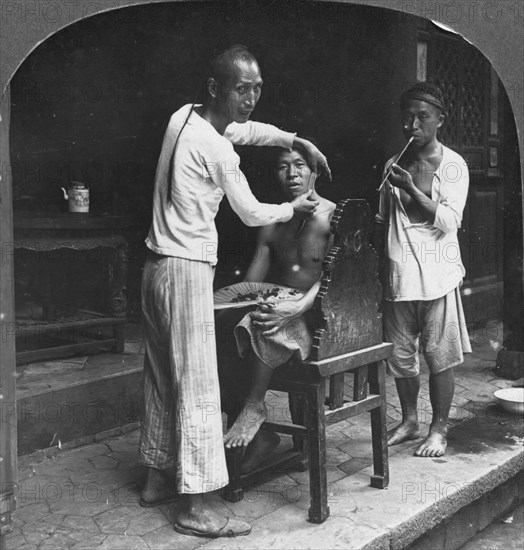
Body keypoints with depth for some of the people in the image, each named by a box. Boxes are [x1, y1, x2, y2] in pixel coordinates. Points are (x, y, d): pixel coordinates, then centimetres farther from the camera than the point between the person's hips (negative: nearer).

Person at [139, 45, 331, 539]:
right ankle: (193, 507, 0)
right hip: (187, 271, -10)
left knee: (162, 377, 16)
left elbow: (247, 130, 25)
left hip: (157, 265, 10)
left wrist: (297, 140, 19)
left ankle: (158, 478, 29)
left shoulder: (182, 117, 8)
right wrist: (294, 207, 12)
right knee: (197, 387, -5)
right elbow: (251, 214, -5)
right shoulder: (215, 149, -16)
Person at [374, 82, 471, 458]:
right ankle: (409, 421, 27)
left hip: (438, 275, -4)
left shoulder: (452, 166, -2)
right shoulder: (395, 165, 12)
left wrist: (411, 188, -21)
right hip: (398, 274, 5)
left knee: (439, 356, 1)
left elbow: (449, 221, -14)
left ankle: (439, 428, 15)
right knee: (400, 354, 10)